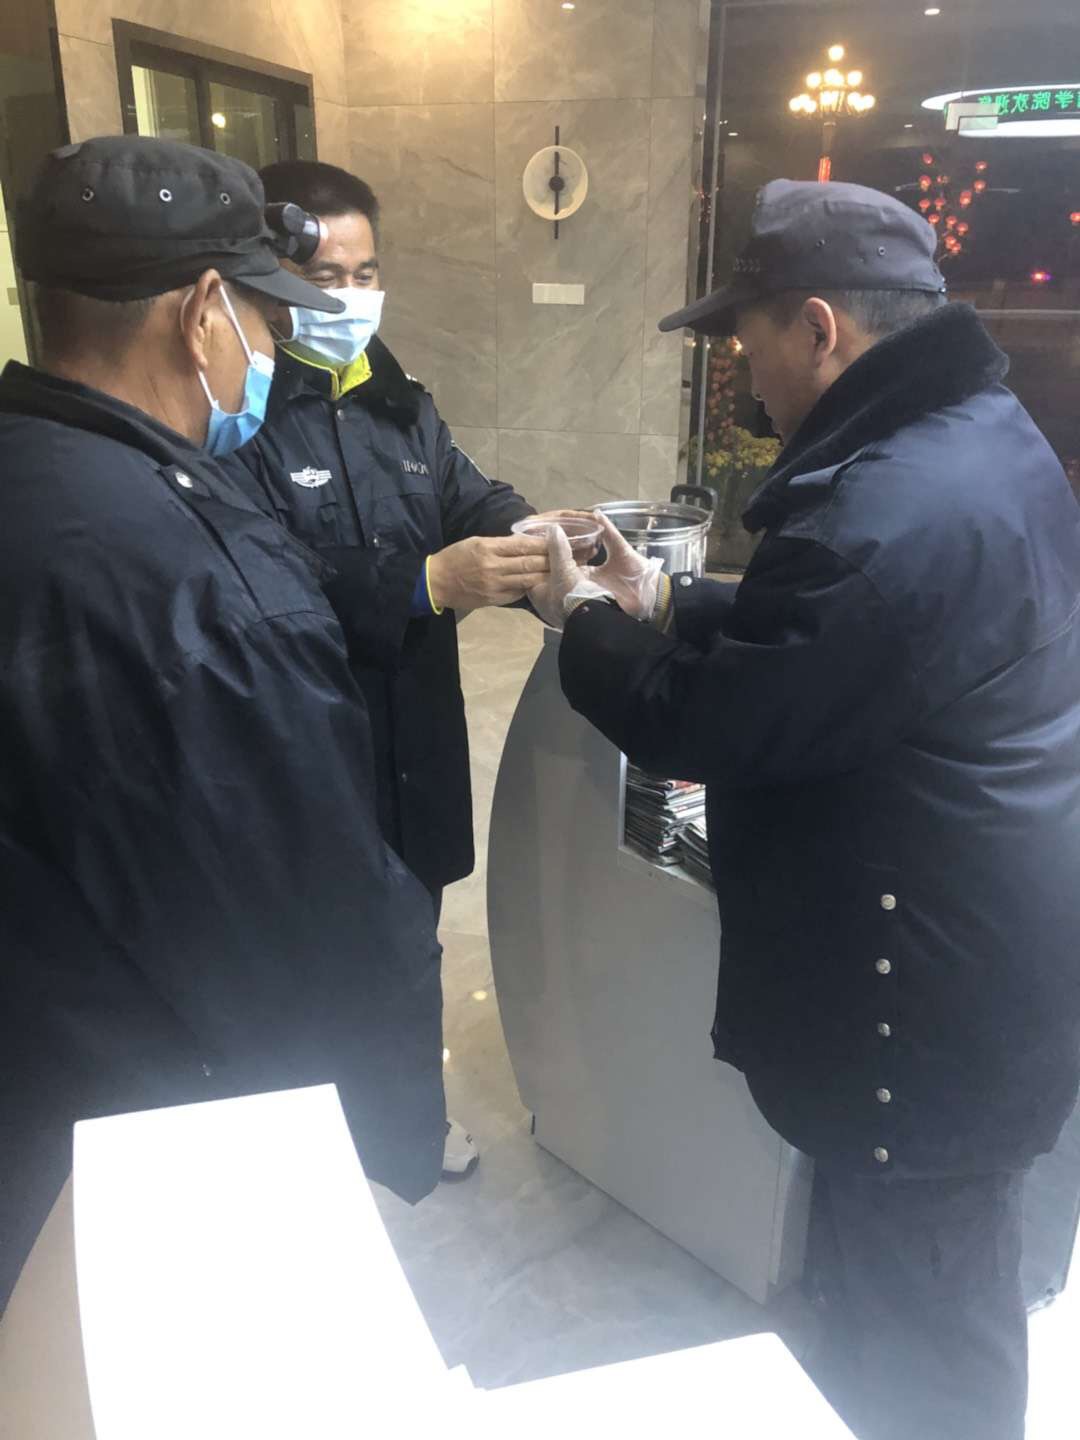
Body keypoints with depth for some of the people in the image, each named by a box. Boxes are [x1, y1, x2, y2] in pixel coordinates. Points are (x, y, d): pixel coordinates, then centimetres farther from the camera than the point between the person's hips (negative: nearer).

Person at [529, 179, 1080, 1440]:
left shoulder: (886, 509, -30)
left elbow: (693, 727, -23)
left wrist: (588, 620, -5)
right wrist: (670, 604, 9)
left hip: (929, 996, -10)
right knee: (939, 1288, 31)